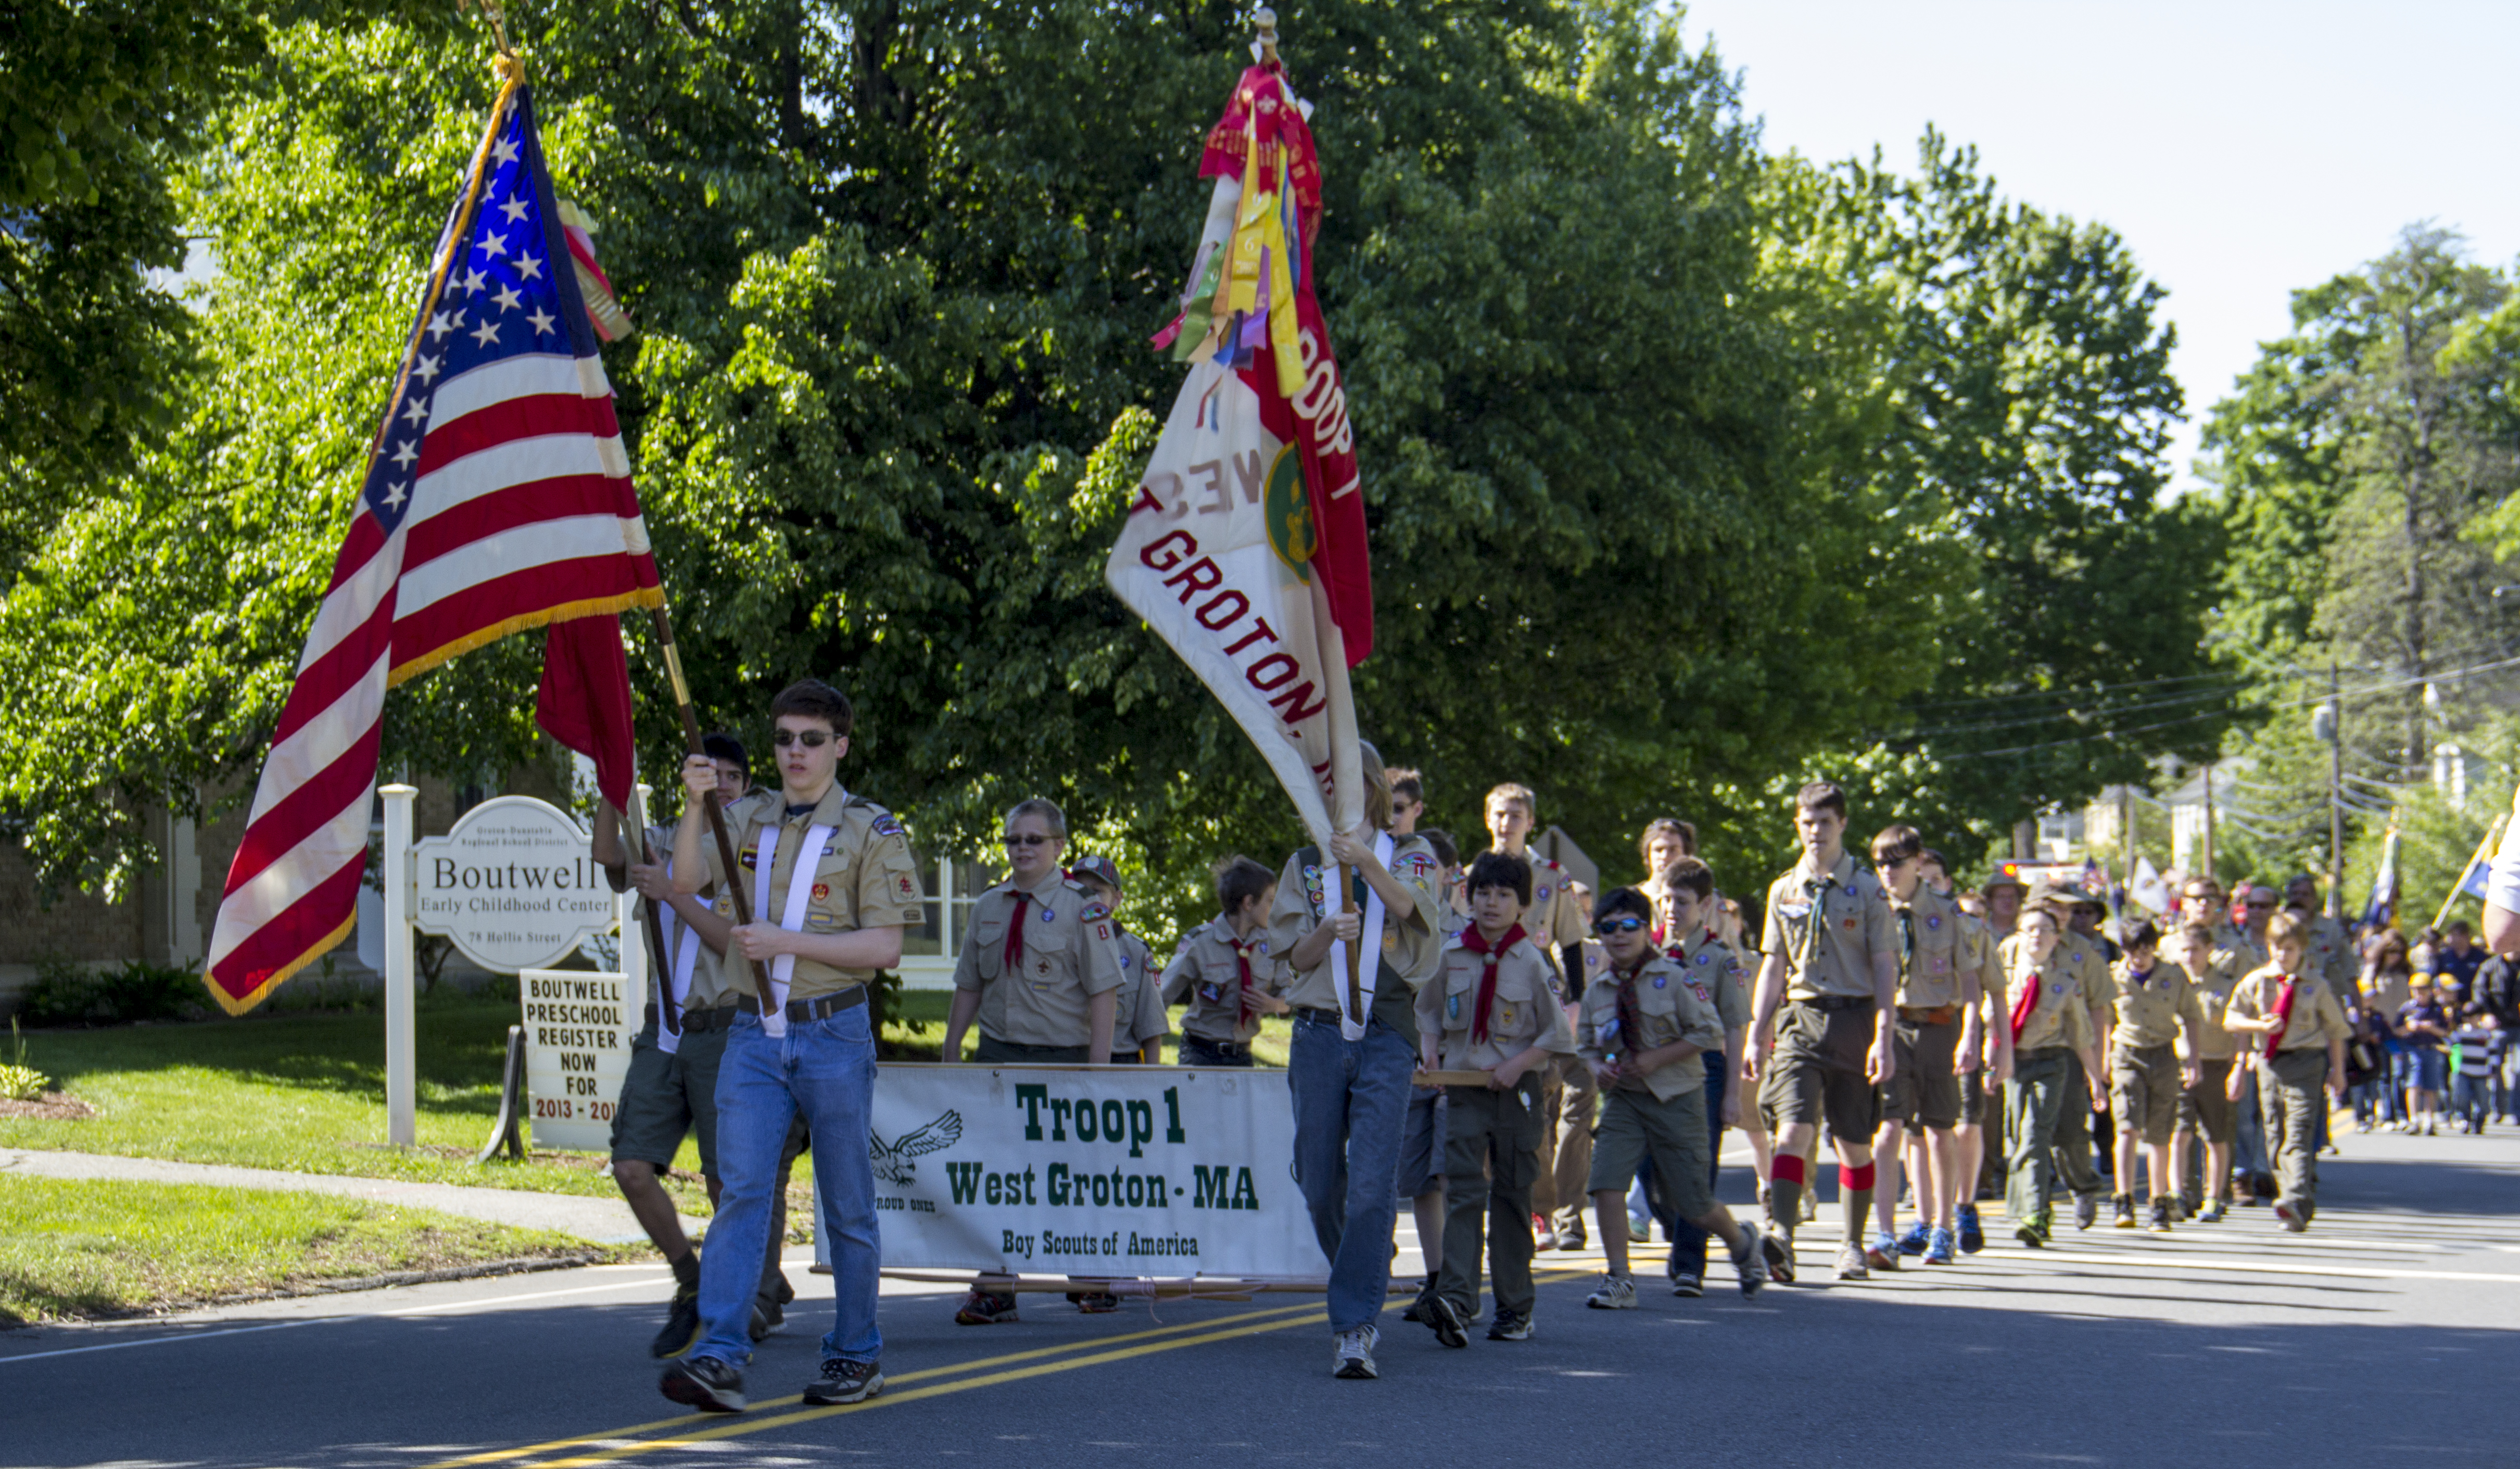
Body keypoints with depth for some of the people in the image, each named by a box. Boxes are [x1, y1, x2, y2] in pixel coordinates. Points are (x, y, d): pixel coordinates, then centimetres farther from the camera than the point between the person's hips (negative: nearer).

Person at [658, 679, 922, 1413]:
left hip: (833, 1035, -2)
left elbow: (884, 947, -8)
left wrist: (784, 941, -15)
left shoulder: (871, 830, -1)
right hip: (753, 1035, 2)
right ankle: (719, 1359, -18)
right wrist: (695, 805, -17)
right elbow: (687, 883, -2)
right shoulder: (745, 820, 11)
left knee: (847, 1205, 6)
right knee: (741, 1191, -11)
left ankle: (856, 1354, 20)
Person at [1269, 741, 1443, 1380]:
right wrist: (1326, 933, -15)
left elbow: (1409, 906, -13)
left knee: (1370, 1184, -13)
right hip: (1319, 1033, 3)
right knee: (1320, 1184, 5)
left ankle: (1353, 1328, -12)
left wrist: (1367, 862, -30)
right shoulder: (1305, 865, 14)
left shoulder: (1410, 854, 9)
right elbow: (1295, 956, 7)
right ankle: (1365, 1284, 31)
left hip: (1386, 1033, -3)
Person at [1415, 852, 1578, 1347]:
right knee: (1464, 1191, -12)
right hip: (1462, 1087, 1)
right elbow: (1429, 1010, 18)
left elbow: (1559, 1035, -2)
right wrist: (1429, 1048, 1)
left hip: (1516, 1089, -1)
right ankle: (1455, 1298, -27)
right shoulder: (1450, 956, 3)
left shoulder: (1532, 963, -4)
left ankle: (1516, 1307, 15)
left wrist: (1517, 1065, -13)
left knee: (1512, 1196, 6)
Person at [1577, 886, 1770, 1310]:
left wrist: (1655, 1059, -16)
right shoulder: (1597, 992, 3)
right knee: (1606, 1183, -15)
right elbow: (1585, 1044, 16)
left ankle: (1743, 1244, 36)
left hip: (1676, 1097, -4)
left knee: (1692, 1203, 4)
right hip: (1624, 1099, 4)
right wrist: (1596, 1067, -7)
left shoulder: (1675, 977, -11)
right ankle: (1619, 1282, -4)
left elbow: (1709, 1032, -11)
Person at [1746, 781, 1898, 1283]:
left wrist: (1883, 1038, -11)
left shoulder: (1867, 890, 2)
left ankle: (1852, 1245, 21)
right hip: (1800, 1020, 1)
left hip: (1854, 1019, -1)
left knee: (1854, 1143, 7)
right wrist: (1756, 1035, 10)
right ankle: (1783, 1235, -30)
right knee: (1793, 1128, -17)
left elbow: (1885, 968, -2)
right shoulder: (1783, 891, 11)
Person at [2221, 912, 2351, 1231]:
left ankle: (2297, 1201, -29)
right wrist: (2260, 1025, -11)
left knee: (2299, 1131, -17)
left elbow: (2335, 1029, 13)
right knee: (2275, 1133, 4)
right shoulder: (2257, 981, 7)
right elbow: (2231, 1020, 7)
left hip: (2306, 1063, -3)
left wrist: (2337, 1070, 12)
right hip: (2269, 1061, 3)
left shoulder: (2315, 986, 3)